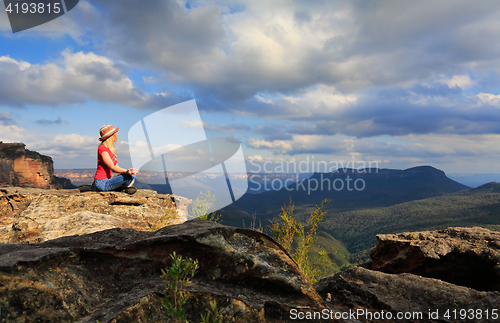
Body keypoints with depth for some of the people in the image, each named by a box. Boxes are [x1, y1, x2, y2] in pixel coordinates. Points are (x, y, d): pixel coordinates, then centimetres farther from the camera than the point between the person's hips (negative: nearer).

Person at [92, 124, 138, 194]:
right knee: (129, 176, -23)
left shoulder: (109, 149, 16)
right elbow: (112, 167, -21)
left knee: (132, 175, 6)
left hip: (107, 180, 10)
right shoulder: (102, 149, -13)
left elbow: (116, 167, 12)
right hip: (101, 182, -10)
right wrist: (126, 171, -34)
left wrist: (129, 170, 0)